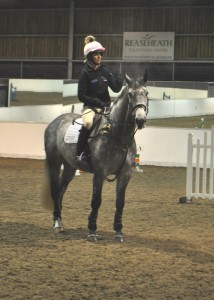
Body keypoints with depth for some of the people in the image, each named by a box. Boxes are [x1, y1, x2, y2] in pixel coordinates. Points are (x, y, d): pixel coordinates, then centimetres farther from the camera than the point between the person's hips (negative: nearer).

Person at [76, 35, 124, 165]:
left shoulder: (104, 70, 10)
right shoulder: (86, 73, -4)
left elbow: (116, 89, 8)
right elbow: (81, 95, -7)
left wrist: (119, 79, -11)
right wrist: (96, 102, -17)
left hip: (105, 106, 6)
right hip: (90, 107, -6)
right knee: (88, 122, -35)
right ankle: (79, 154, -27)